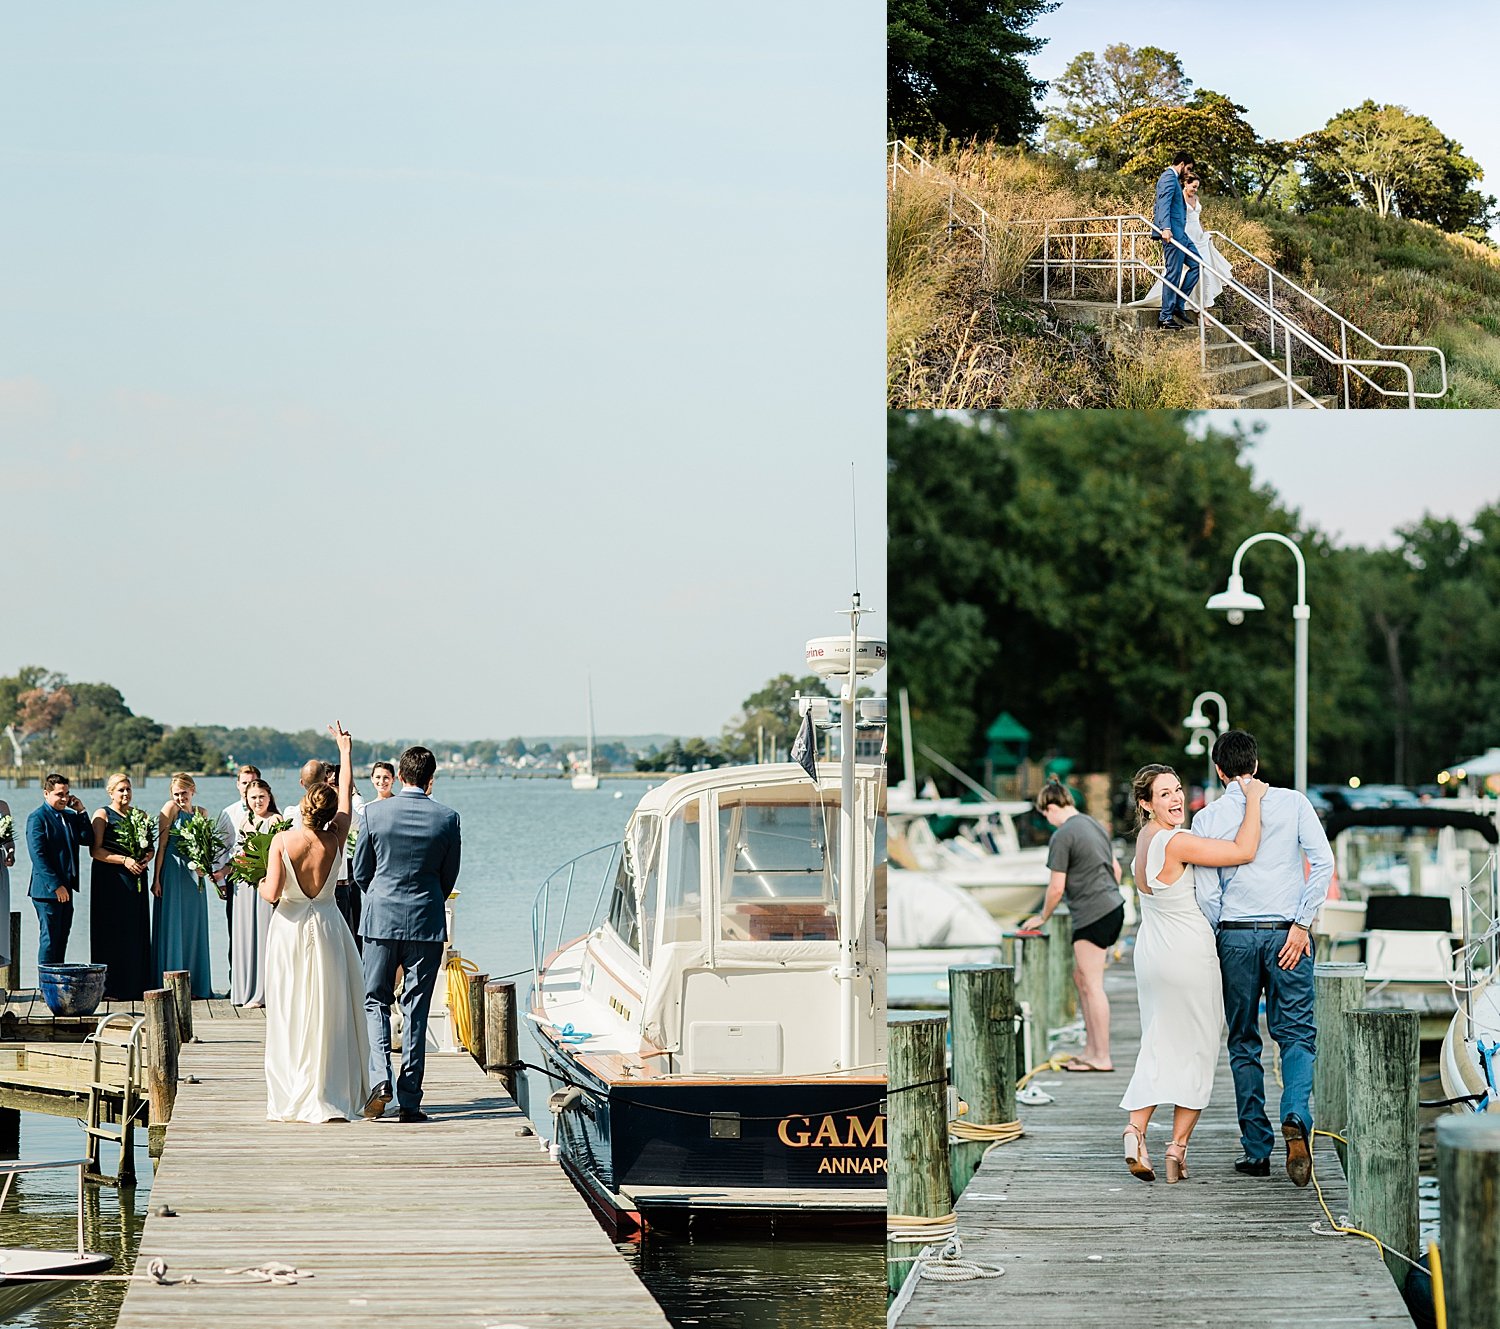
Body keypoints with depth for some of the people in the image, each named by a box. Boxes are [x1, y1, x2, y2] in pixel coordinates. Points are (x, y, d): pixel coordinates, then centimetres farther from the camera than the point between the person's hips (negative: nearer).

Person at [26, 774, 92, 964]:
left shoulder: (71, 816, 14)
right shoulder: (37, 818, -10)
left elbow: (87, 839, 7)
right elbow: (38, 856, -16)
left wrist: (81, 812, -1)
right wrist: (56, 886, -19)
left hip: (65, 888, 7)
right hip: (47, 890, -7)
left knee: (62, 938, 9)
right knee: (49, 939, -4)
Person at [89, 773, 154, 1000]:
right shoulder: (103, 815, -1)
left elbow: (150, 847, 17)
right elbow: (95, 850, -10)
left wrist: (146, 858, -5)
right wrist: (124, 860, -18)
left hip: (137, 878, 5)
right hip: (110, 879, -5)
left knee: (137, 930, 3)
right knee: (113, 931, -6)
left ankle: (137, 985, 6)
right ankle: (110, 988, -4)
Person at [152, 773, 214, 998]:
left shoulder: (201, 813, 11)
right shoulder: (171, 808, -4)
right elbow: (161, 845, -7)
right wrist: (156, 879, -12)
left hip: (194, 875, 5)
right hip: (172, 873, -5)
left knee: (194, 928, 8)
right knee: (172, 927, -3)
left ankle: (195, 985, 14)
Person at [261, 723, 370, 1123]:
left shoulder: (283, 840, -13)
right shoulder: (335, 839, -6)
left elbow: (272, 893, -15)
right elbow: (347, 792, 8)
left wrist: (261, 884, 8)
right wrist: (344, 749, 20)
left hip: (289, 928, -1)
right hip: (326, 928, 1)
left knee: (288, 1015, 5)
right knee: (328, 1014, 6)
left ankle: (287, 1099, 7)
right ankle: (328, 1097, 6)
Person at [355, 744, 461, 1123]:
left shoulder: (375, 813, -6)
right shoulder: (447, 818, -5)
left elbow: (360, 871, 4)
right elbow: (449, 876, 5)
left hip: (381, 920, 0)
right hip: (427, 923, 0)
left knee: (375, 1002, 11)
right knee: (415, 1010, 5)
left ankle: (379, 1076, -10)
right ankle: (409, 1100, 5)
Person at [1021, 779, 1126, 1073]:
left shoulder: (1063, 836, -12)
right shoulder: (1094, 825, 15)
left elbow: (1057, 888, -11)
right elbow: (1116, 869, 22)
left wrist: (1043, 918, 4)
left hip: (1092, 915, -9)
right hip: (1113, 907, 9)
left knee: (1092, 985, -4)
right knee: (1081, 979, 16)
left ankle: (1102, 1057, -3)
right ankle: (1091, 1048, 19)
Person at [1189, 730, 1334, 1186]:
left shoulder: (1208, 818, 0)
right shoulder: (1292, 803, 1)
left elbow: (1207, 895, -3)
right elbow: (1322, 862, -9)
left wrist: (1219, 944, 11)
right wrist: (1301, 925, -7)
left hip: (1235, 935, 0)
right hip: (1286, 933, 0)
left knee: (1243, 1042, 10)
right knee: (1296, 1034, 5)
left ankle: (1257, 1149, 10)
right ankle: (1295, 1118, -22)